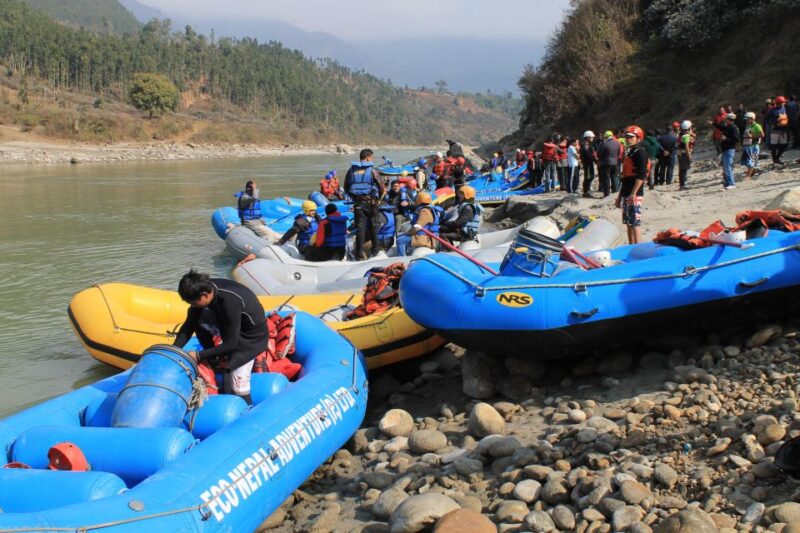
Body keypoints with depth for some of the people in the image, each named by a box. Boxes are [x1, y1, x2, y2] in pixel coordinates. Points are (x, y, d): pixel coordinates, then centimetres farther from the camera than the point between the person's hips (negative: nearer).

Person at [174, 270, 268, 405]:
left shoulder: (230, 302, -38)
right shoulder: (205, 288, -18)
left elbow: (231, 344, -29)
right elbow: (189, 325, -6)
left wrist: (199, 356, -23)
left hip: (252, 336, -8)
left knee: (234, 384, -16)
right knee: (196, 319, -9)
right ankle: (213, 359, 8)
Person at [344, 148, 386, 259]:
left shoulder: (351, 170, 5)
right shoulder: (372, 171, -7)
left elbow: (346, 188, 10)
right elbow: (381, 188, -7)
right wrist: (378, 198, 10)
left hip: (357, 203, 3)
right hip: (370, 202, -3)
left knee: (360, 227, 4)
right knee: (373, 226, 13)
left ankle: (360, 253, -1)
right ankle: (375, 250, 23)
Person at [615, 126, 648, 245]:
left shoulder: (640, 153, -8)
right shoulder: (628, 153, 20)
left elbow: (641, 176, -17)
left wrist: (633, 193, -22)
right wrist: (620, 196, 23)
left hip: (635, 194, -9)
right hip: (626, 194, 9)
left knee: (635, 223, -12)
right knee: (628, 223, 11)